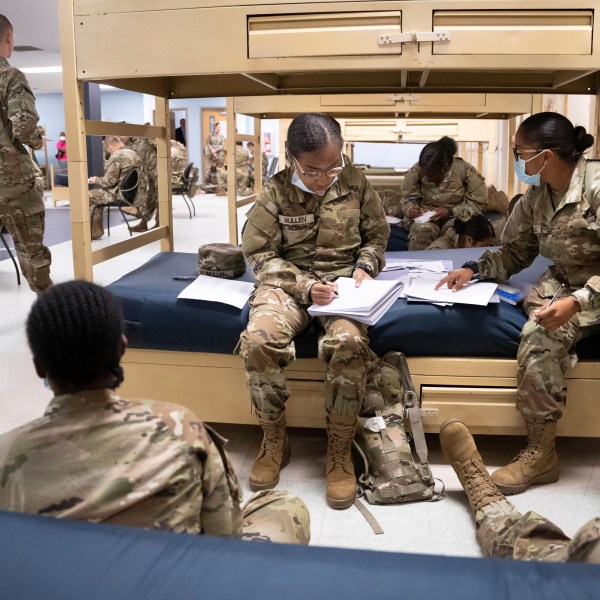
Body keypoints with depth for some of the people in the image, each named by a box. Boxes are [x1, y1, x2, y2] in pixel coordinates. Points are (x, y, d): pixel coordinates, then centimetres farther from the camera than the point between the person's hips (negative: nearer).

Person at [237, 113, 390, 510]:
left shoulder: (356, 184, 1)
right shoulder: (275, 193, -5)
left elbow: (376, 235, 14)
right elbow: (261, 255, -3)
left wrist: (364, 267, -6)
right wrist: (304, 285, -17)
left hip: (343, 279, 1)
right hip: (288, 280, 0)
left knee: (348, 342, -34)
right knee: (259, 339, -31)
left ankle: (340, 451, -14)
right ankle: (275, 440, -6)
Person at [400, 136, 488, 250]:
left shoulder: (466, 171, -9)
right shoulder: (415, 171, -5)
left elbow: (478, 204, -5)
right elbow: (407, 199, 8)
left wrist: (450, 211, -18)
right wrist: (410, 209, -16)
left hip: (457, 216, -1)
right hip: (426, 218, 1)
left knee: (455, 233, -35)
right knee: (421, 231, -34)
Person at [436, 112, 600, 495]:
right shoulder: (536, 197, 5)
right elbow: (514, 254, 14)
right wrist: (472, 269, -2)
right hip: (562, 286, 5)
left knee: (540, 340, -30)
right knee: (538, 341, -26)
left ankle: (542, 453, -14)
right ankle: (540, 451, -15)